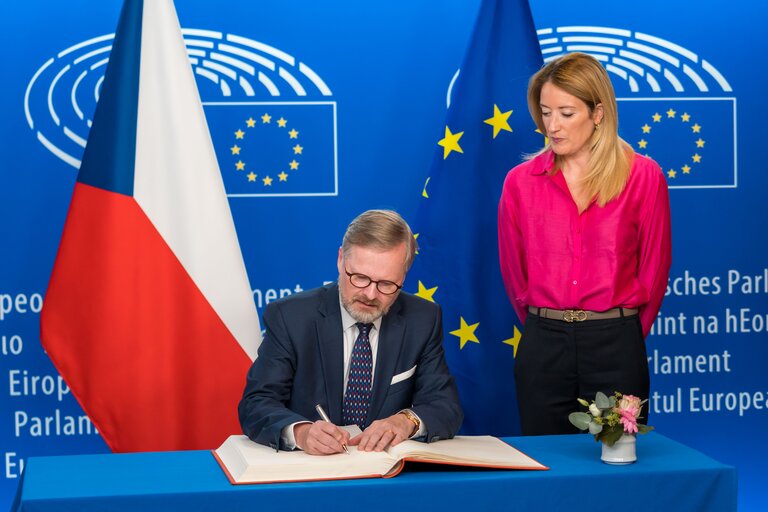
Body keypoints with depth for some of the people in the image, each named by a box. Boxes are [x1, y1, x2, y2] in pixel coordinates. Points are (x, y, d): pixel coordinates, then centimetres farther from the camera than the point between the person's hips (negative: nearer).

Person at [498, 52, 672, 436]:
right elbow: (513, 271, 11)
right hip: (543, 347, 2)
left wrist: (617, 331, 10)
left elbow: (654, 267, 4)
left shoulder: (643, 176, -2)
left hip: (616, 347, -1)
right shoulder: (520, 181, 3)